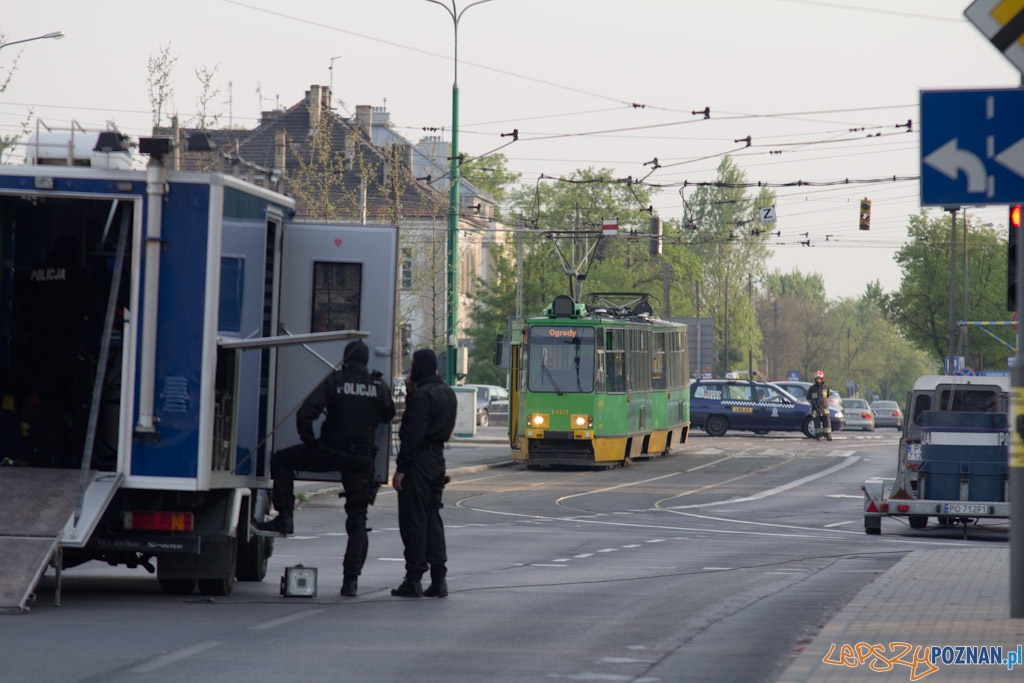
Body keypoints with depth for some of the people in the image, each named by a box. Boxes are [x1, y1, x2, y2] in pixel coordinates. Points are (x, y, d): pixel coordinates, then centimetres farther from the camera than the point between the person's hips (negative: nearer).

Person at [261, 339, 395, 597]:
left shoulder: (335, 381, -4)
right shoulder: (380, 387, 3)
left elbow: (305, 413, -11)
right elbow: (388, 416, 20)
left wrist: (310, 444, 0)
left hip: (330, 452, -2)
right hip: (362, 459, 3)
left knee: (281, 460, 19)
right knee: (357, 520, 7)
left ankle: (285, 517, 10)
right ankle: (351, 579, 0)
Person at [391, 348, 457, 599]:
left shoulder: (422, 395, -16)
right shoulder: (448, 393, 13)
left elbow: (413, 433, -20)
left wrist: (401, 468, -19)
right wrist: (411, 392, 11)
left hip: (418, 459, -9)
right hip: (437, 458, 9)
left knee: (414, 520, -4)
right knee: (432, 518, 13)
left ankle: (414, 579, -3)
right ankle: (439, 579, 11)